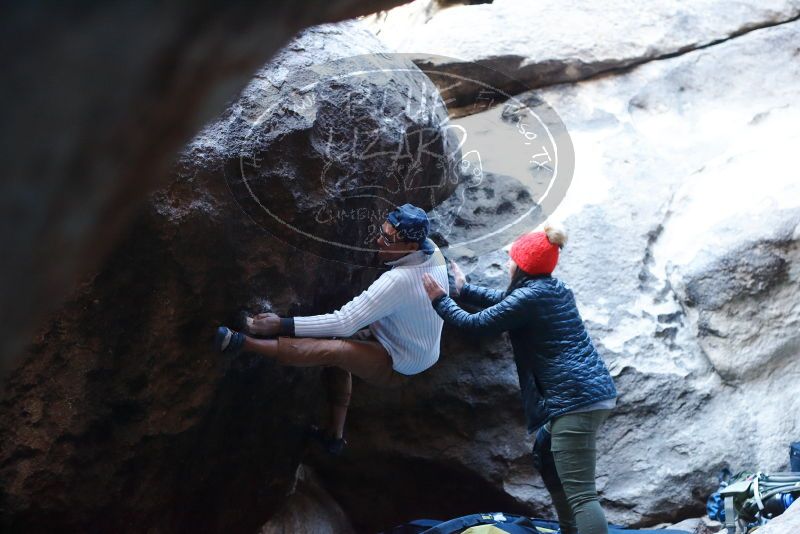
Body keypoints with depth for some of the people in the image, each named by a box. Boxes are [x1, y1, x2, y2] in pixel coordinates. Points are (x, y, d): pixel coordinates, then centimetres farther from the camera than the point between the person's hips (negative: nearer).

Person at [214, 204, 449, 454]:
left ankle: (242, 343, -29)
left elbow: (344, 323, -34)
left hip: (396, 367, -9)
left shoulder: (397, 282, -36)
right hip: (412, 350, 9)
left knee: (332, 352, -27)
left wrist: (282, 324, -34)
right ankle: (334, 435, 22)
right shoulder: (431, 249, -13)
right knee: (339, 343, 20)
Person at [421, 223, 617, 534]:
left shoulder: (527, 298, -11)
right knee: (544, 456, 28)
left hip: (577, 399, -10)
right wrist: (464, 290, 39)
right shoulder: (553, 287, 16)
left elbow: (476, 324, -3)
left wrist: (440, 300, 11)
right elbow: (503, 300, 32)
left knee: (580, 493, -13)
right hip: (596, 391, 10)